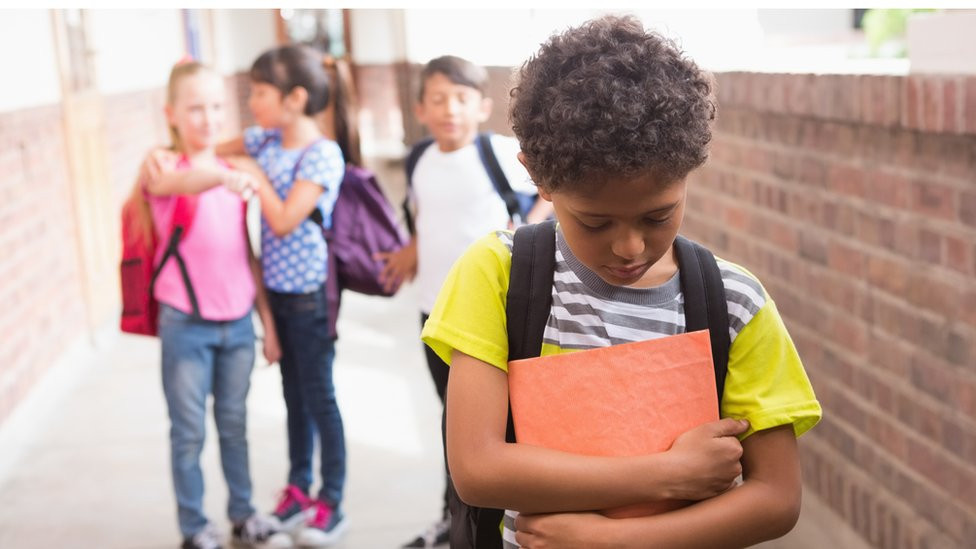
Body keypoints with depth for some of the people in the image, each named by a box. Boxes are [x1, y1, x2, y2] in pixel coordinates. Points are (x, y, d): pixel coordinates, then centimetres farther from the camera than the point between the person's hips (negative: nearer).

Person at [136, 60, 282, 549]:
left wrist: (267, 320, 10)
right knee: (189, 431, 5)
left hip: (238, 321, 4)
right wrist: (227, 177, -56)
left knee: (234, 423, 15)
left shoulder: (231, 175, 8)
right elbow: (186, 182, -35)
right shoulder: (162, 171, -8)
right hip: (186, 324, -4)